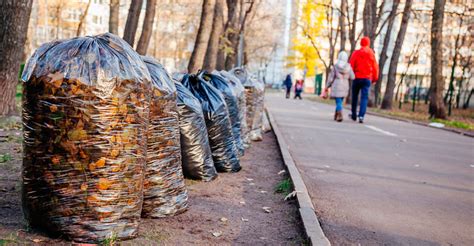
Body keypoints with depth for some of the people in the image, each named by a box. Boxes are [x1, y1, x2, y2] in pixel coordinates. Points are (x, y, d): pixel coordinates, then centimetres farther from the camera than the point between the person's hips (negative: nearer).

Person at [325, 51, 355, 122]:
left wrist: (327, 87, 5)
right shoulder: (348, 66, -2)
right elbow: (352, 77, -4)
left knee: (338, 102, -5)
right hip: (345, 86, 3)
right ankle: (336, 116, 23)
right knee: (340, 101, 17)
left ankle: (340, 115, -24)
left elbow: (331, 77, -4)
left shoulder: (335, 66, -6)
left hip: (336, 86, -3)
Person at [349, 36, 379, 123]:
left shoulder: (356, 53, -3)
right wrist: (375, 78, 12)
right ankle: (361, 115, -16)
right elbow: (375, 67, 2)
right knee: (364, 97, -2)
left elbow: (351, 65, -6)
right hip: (367, 79, 0)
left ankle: (354, 115, 24)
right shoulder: (371, 54, 0)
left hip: (357, 78, 0)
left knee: (355, 96, 16)